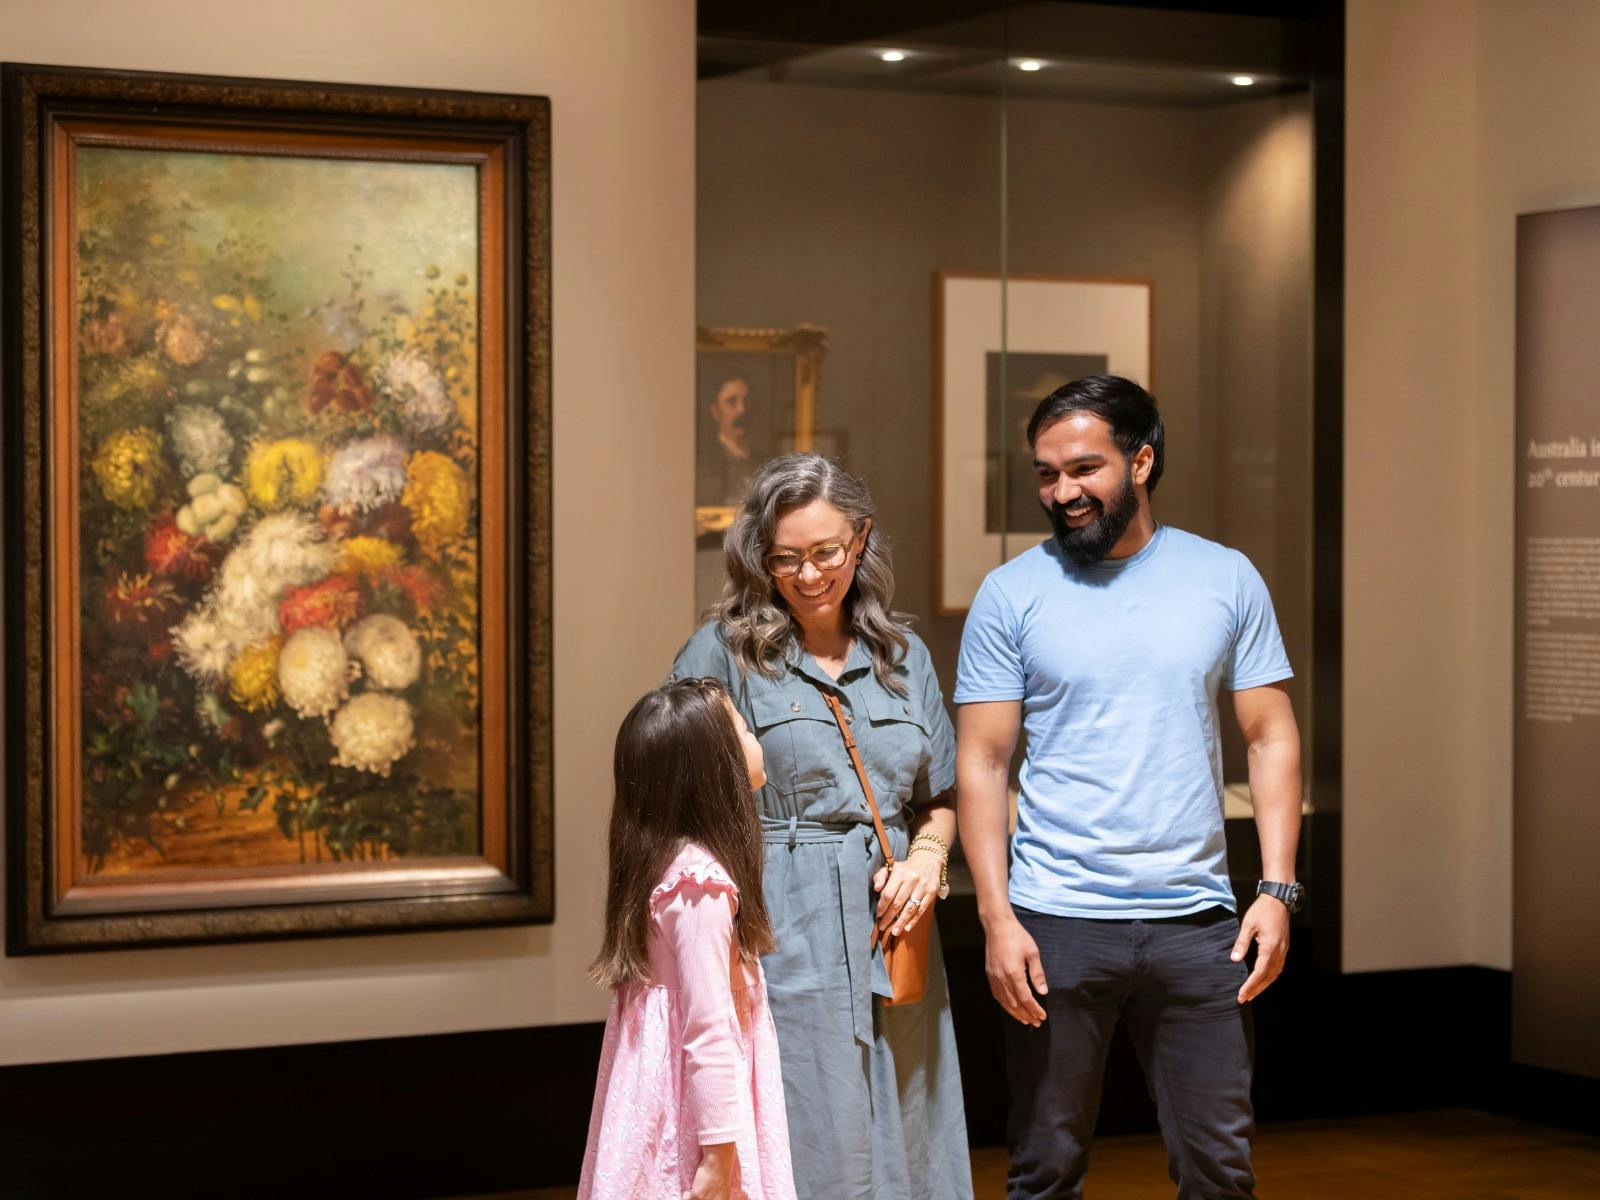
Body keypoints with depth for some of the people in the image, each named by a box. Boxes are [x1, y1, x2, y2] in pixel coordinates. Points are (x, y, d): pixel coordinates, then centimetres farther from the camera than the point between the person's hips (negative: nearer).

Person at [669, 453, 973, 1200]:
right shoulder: (722, 654, -2)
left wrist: (927, 855, 0)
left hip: (894, 942, 5)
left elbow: (938, 797, 21)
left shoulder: (903, 655, 13)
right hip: (786, 951, -5)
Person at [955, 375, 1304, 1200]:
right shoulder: (1011, 594, 1)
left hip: (1195, 919, 1)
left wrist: (1277, 889, -4)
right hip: (1057, 922, -1)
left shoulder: (1226, 579, 5)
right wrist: (996, 918, -9)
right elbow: (981, 763, 0)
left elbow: (1271, 738, 7)